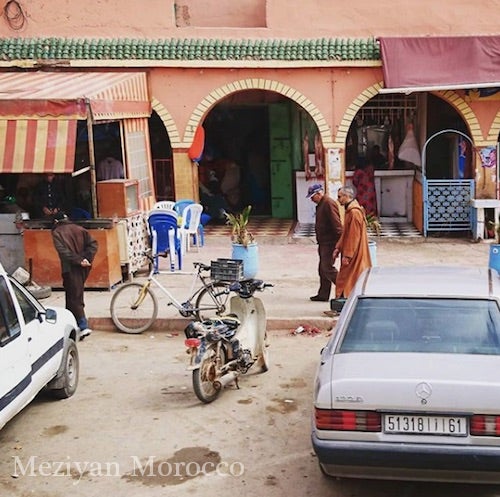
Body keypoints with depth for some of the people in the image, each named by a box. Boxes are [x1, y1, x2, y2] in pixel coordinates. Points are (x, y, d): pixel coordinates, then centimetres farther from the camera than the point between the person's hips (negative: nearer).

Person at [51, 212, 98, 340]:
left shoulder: (56, 232, -2)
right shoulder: (79, 229, 12)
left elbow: (63, 251, -16)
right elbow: (93, 244, 2)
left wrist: (78, 261, -17)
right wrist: (87, 259, -6)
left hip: (71, 268, -6)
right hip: (83, 268, 6)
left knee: (74, 297, -3)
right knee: (77, 294, 17)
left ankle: (83, 327, -11)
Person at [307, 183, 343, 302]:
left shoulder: (329, 203, -17)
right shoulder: (321, 204, 16)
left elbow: (336, 224, -22)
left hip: (330, 243, -10)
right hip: (323, 242, 10)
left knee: (327, 268, -9)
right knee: (322, 269, 12)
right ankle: (323, 295, 19)